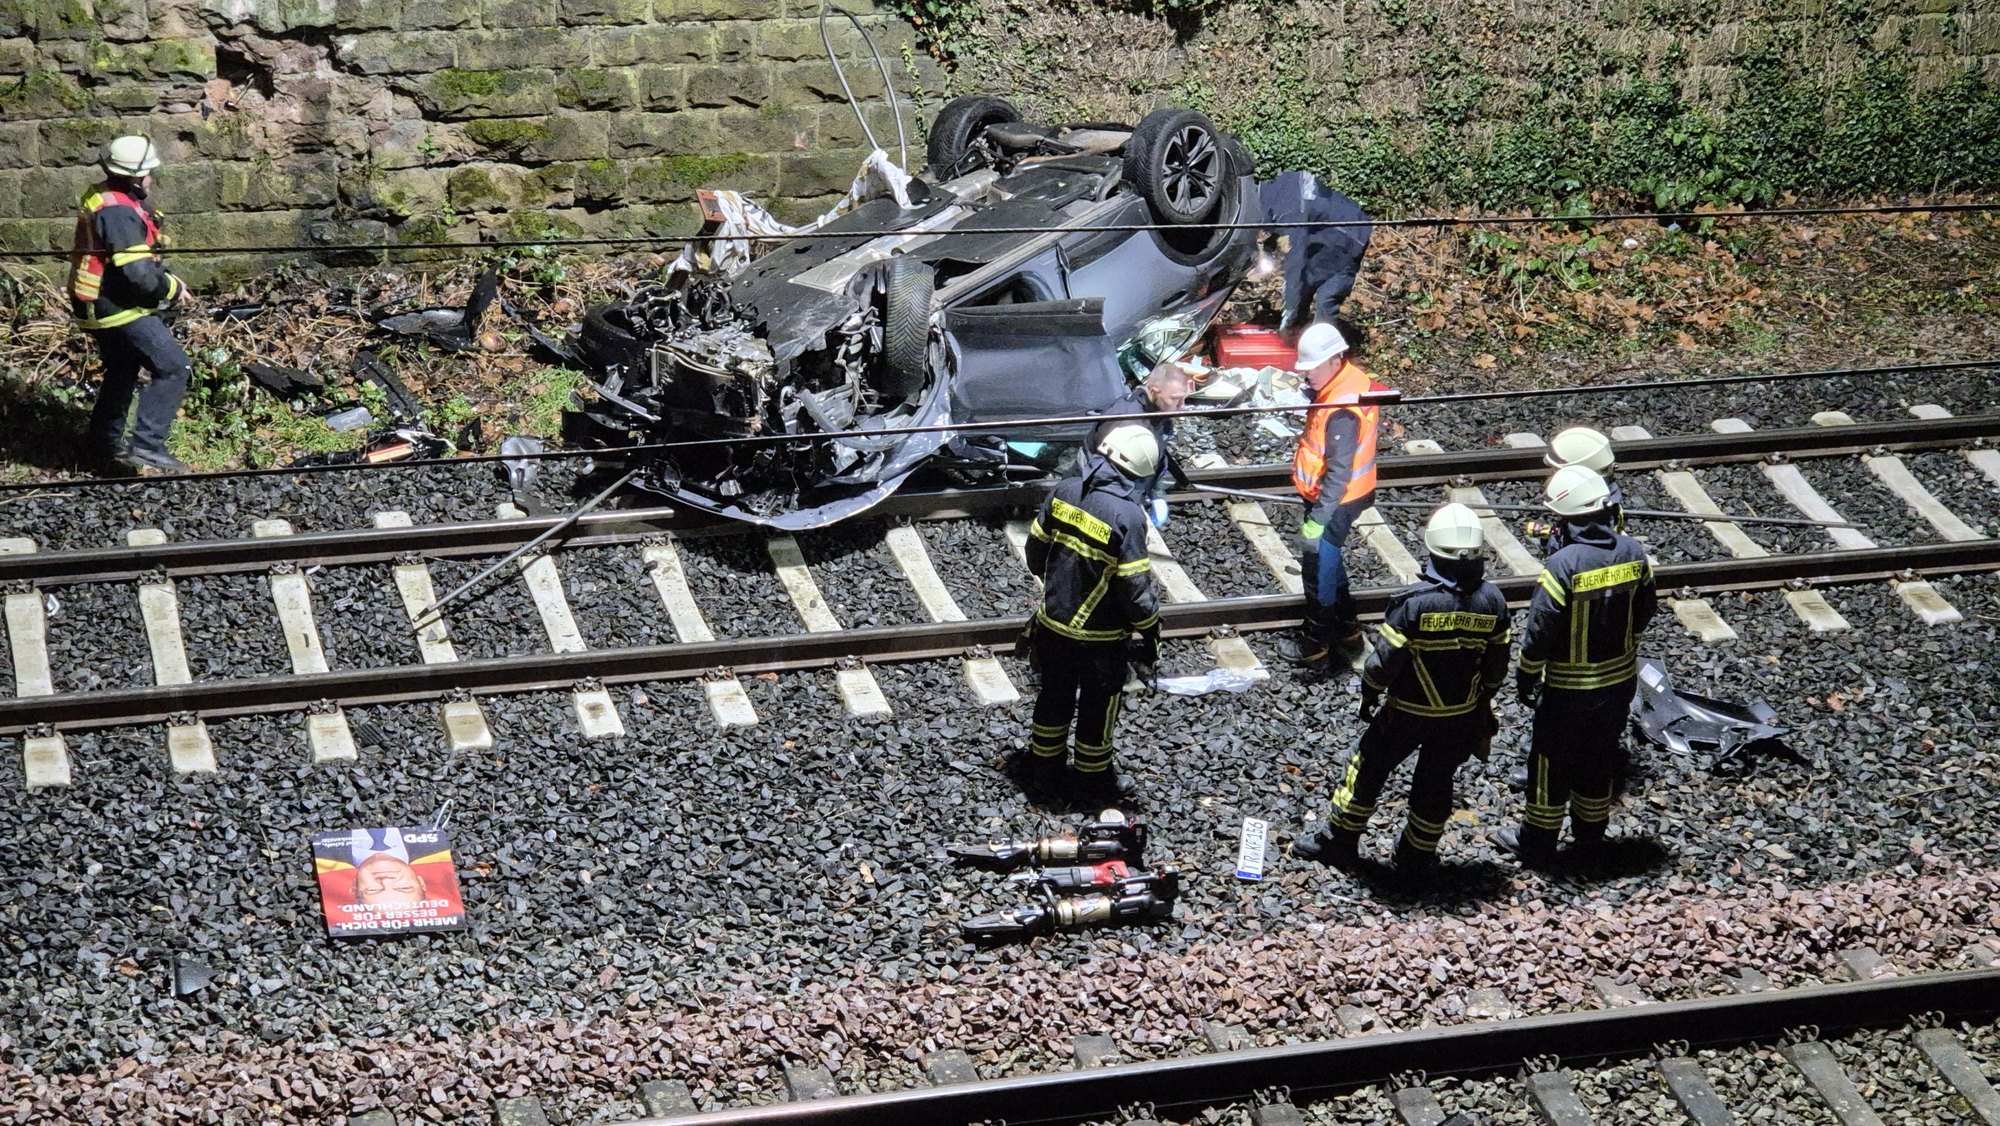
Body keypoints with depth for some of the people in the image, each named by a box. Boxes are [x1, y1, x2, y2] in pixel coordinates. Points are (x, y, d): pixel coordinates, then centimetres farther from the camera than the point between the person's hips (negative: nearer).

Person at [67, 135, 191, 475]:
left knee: (122, 371, 24)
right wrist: (172, 288, -13)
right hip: (120, 307, -11)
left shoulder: (106, 199, 8)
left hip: (103, 304, 11)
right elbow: (138, 273, -29)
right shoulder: (118, 212, -25)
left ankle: (103, 444, 38)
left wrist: (164, 277, 2)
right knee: (172, 367, -11)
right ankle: (146, 446, -13)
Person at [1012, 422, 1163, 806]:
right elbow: (1136, 586, -22)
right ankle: (1091, 780, 34)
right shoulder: (1127, 515, -27)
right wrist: (1150, 630, -7)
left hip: (1053, 623, 5)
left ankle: (1043, 768, 40)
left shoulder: (1065, 492, -9)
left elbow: (1036, 549, 4)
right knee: (1097, 707, 17)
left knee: (1054, 696, 24)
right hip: (1100, 637, -5)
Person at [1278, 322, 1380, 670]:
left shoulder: (1342, 412, -32)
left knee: (1318, 569, 7)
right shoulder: (1351, 379, -3)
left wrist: (1317, 520, -28)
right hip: (1341, 495, 10)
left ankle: (1314, 643, 24)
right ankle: (1347, 631, 39)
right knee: (1328, 562, 24)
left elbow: (1338, 474, -31)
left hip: (1335, 501, -10)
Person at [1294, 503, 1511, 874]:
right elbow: (1497, 665, 0)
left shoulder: (1414, 601, -25)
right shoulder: (1492, 601, -12)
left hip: (1407, 713, -3)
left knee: (1368, 769, 15)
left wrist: (1369, 696, -2)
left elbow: (1384, 661, -21)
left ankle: (1339, 843, 27)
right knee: (1436, 781, 19)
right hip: (1462, 716, 3)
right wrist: (1482, 701, 16)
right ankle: (1417, 857, 32)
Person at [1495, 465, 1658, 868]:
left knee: (1551, 762, 11)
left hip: (1569, 686, -5)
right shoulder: (1632, 553, -8)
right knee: (1599, 758, 21)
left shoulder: (1562, 566, -26)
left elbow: (1539, 631, -21)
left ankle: (1537, 845, 22)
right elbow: (1645, 611, 6)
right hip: (1620, 678, 5)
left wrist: (1526, 677, -6)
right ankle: (1589, 838, 34)